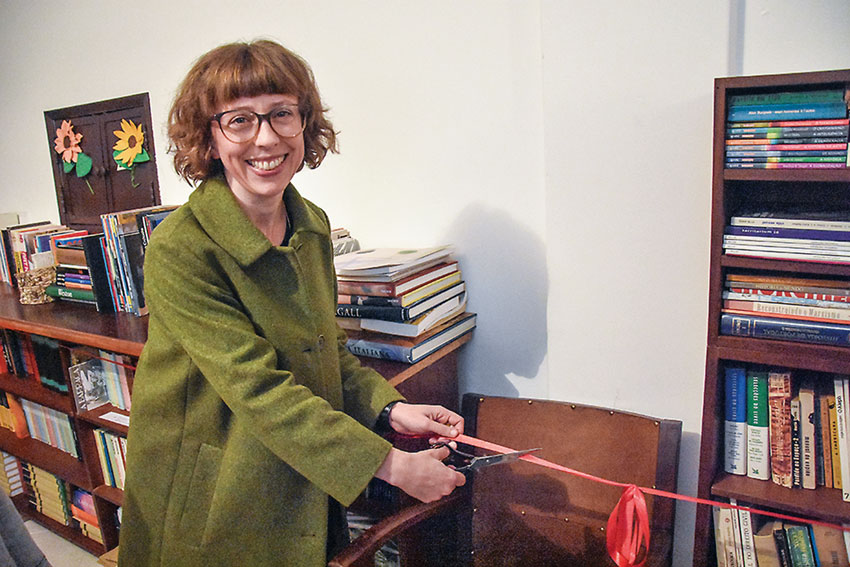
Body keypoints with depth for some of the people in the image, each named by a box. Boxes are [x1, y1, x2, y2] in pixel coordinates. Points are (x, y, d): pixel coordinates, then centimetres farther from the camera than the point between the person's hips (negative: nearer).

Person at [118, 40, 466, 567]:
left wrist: (390, 409, -9)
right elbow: (258, 387, -27)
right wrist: (391, 465, -27)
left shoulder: (313, 226, -3)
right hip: (212, 510, -5)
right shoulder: (179, 250, -24)